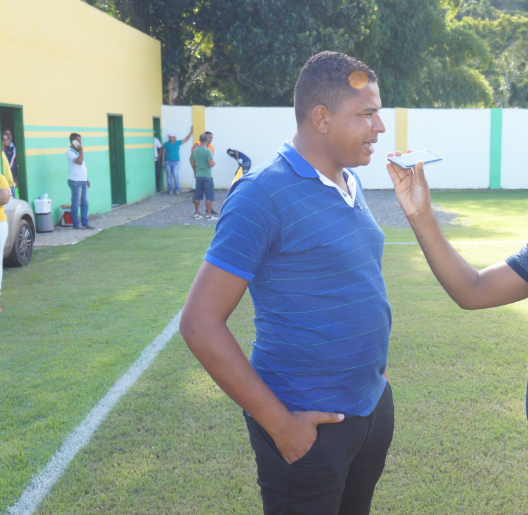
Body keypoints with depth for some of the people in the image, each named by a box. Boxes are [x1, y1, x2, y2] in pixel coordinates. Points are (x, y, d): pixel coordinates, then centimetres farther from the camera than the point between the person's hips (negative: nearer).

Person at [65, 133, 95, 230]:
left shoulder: (77, 151, 19)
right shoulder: (69, 152, -9)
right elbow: (79, 161, -23)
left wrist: (86, 179, 20)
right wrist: (81, 151, -11)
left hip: (83, 181, 9)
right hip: (75, 181, -9)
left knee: (85, 203, 8)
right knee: (76, 203, -3)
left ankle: (85, 223, 13)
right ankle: (76, 224, 3)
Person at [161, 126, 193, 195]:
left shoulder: (178, 143, 9)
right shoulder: (166, 144, 4)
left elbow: (186, 139, 13)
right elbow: (163, 153, 4)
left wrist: (191, 131, 10)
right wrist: (163, 161, -3)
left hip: (175, 162, 0)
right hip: (168, 162, 0)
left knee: (175, 175, -9)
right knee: (169, 176, 1)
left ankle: (177, 189, -3)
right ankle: (170, 189, 5)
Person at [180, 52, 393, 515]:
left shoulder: (351, 183, 5)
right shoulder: (263, 195, -19)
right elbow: (200, 324, -21)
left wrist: (384, 344, 11)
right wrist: (279, 424, -19)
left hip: (375, 404, 8)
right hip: (309, 425, -8)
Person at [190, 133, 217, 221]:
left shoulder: (195, 150, 5)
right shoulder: (208, 151, -14)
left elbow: (193, 164, 13)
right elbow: (211, 164, -17)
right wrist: (214, 163, 5)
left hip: (198, 176, 6)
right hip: (207, 176, -6)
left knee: (197, 196, 11)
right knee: (209, 197, 0)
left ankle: (196, 214, 16)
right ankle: (208, 215, -1)